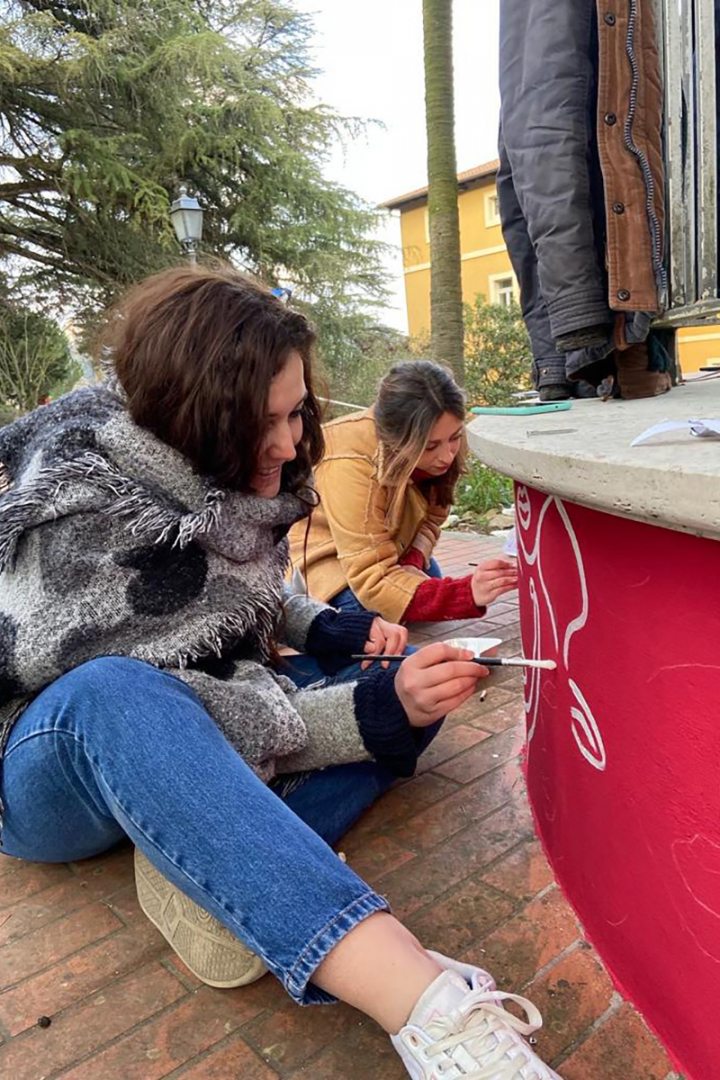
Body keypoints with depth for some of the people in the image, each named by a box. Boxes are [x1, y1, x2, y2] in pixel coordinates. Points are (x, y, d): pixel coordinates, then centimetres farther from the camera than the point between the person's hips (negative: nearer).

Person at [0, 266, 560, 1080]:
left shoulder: (229, 491, -3)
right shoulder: (78, 514, -24)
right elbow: (155, 712, -26)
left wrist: (322, 627, -6)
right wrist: (370, 712, -32)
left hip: (196, 765, 7)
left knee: (418, 680, -8)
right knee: (113, 697, -43)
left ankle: (214, 869, -29)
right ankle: (427, 1006, -51)